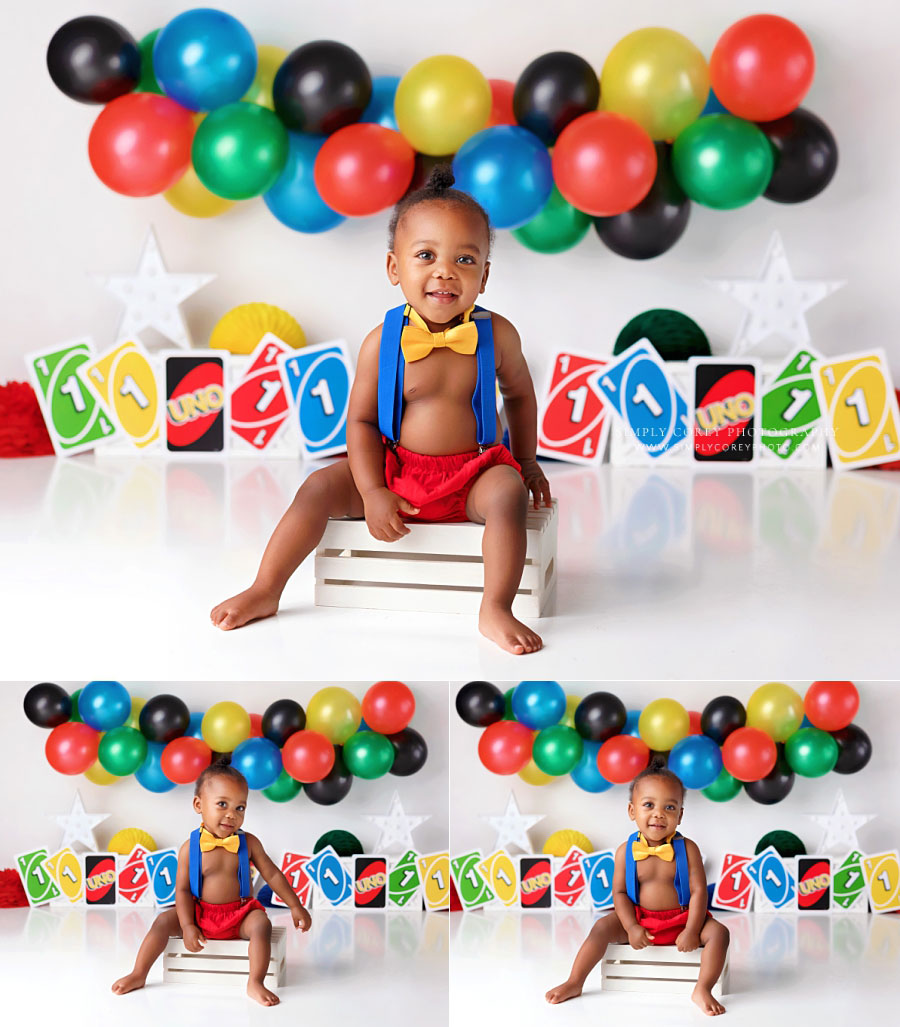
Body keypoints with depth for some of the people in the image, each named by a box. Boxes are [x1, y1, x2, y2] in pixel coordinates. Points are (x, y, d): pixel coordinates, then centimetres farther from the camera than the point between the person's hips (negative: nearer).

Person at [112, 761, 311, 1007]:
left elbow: (272, 875, 4)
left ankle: (255, 984, -29)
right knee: (164, 921, -15)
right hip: (200, 914, 1)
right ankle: (139, 975, -6)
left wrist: (295, 907, 6)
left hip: (239, 915, -1)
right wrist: (187, 926, -15)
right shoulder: (190, 848, -7)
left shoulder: (249, 843, -4)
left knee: (261, 923, -29)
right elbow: (182, 889, -5)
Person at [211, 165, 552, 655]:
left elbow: (519, 393, 13)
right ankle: (265, 591, -4)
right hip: (394, 468, 1)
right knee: (319, 488, -14)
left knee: (508, 492, -31)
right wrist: (372, 492, -15)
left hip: (474, 473, -1)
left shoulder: (497, 336, -7)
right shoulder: (383, 343, -10)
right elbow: (361, 419, -5)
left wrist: (526, 461, 17)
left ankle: (495, 610, -30)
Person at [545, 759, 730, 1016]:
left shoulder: (687, 849, -8)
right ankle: (574, 983, -12)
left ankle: (703, 990, -25)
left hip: (681, 920, -1)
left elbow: (698, 891, -10)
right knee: (602, 927, -17)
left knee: (718, 932, -23)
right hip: (639, 920, 1)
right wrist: (632, 928, -16)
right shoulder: (626, 851, -5)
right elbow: (619, 892, -3)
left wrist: (692, 931, -19)